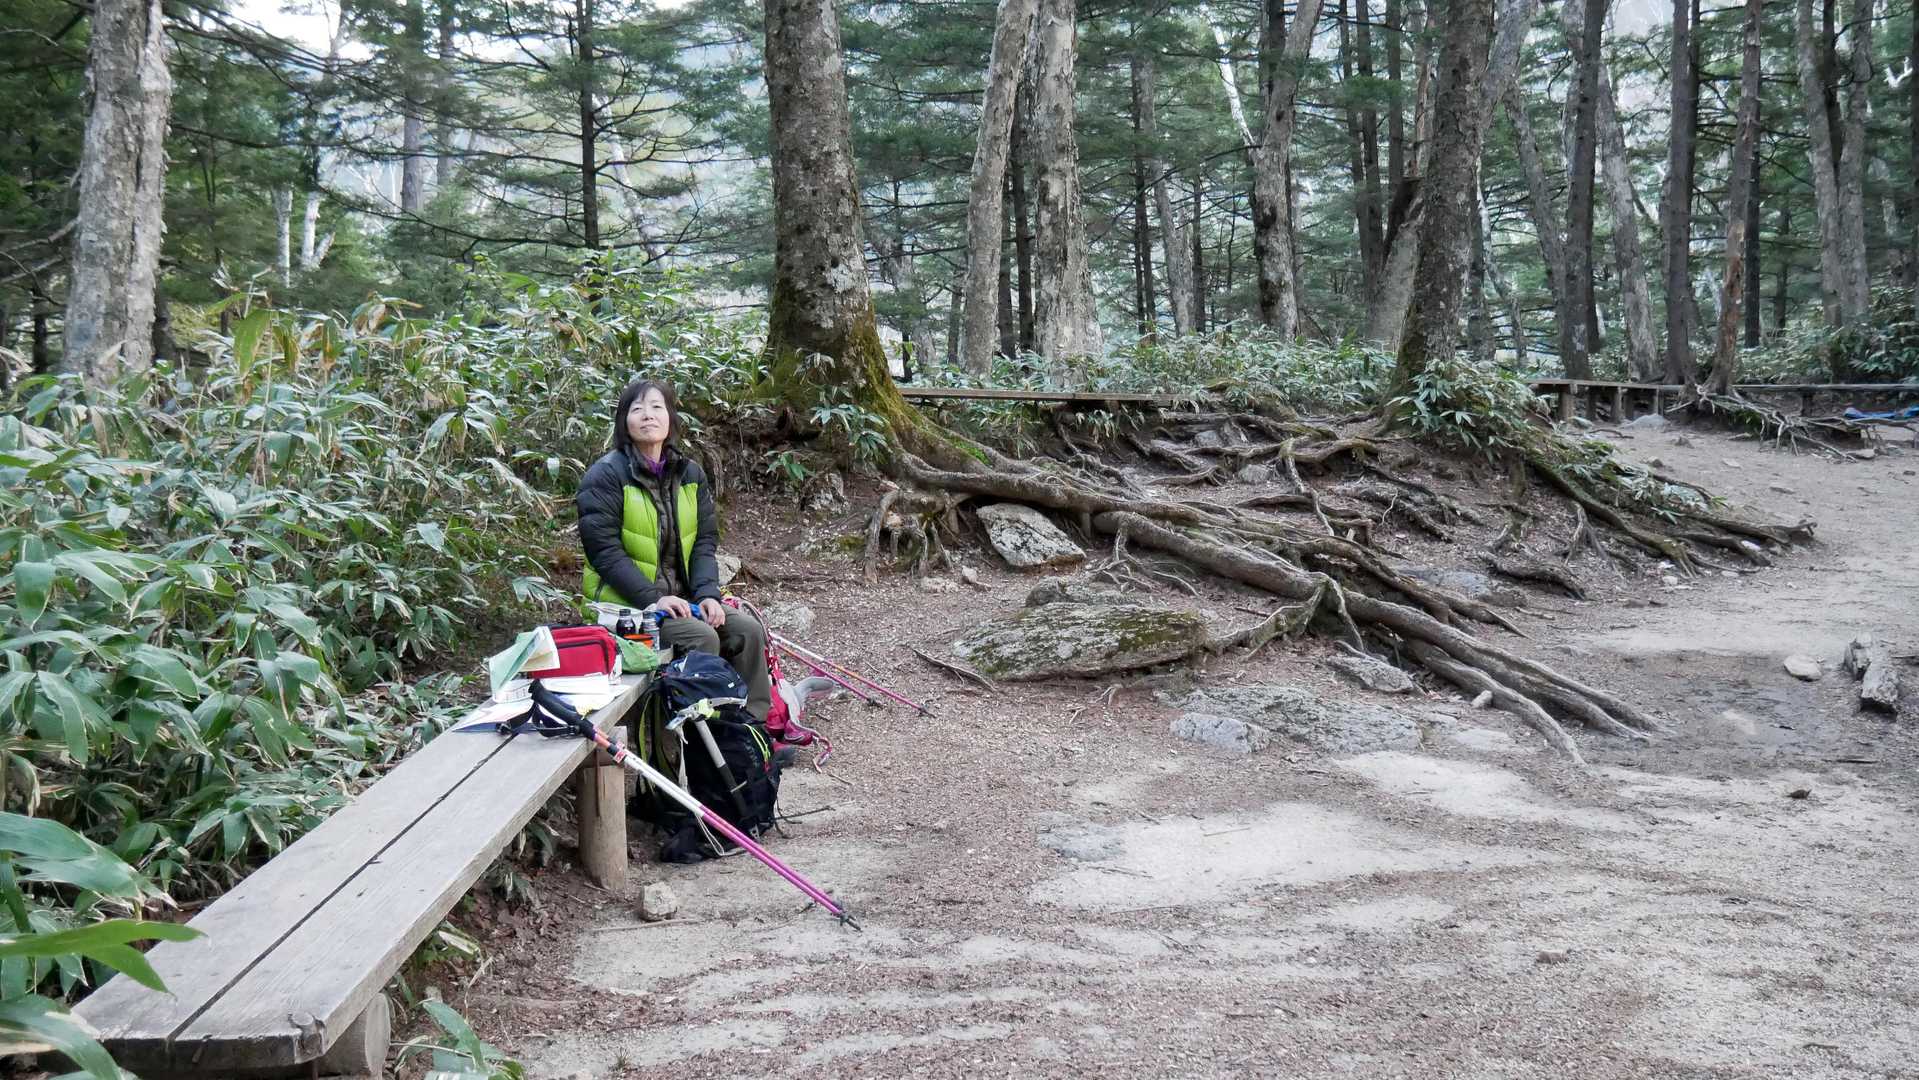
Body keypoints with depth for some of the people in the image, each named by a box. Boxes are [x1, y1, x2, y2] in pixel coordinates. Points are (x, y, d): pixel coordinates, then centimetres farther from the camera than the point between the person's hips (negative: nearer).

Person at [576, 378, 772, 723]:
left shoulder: (690, 474, 9)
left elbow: (704, 542, 6)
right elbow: (605, 550, -15)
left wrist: (707, 594, -11)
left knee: (748, 629, -12)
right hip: (628, 601, -6)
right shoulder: (605, 475, -9)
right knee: (702, 638, -27)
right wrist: (652, 598, -24)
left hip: (682, 594, 6)